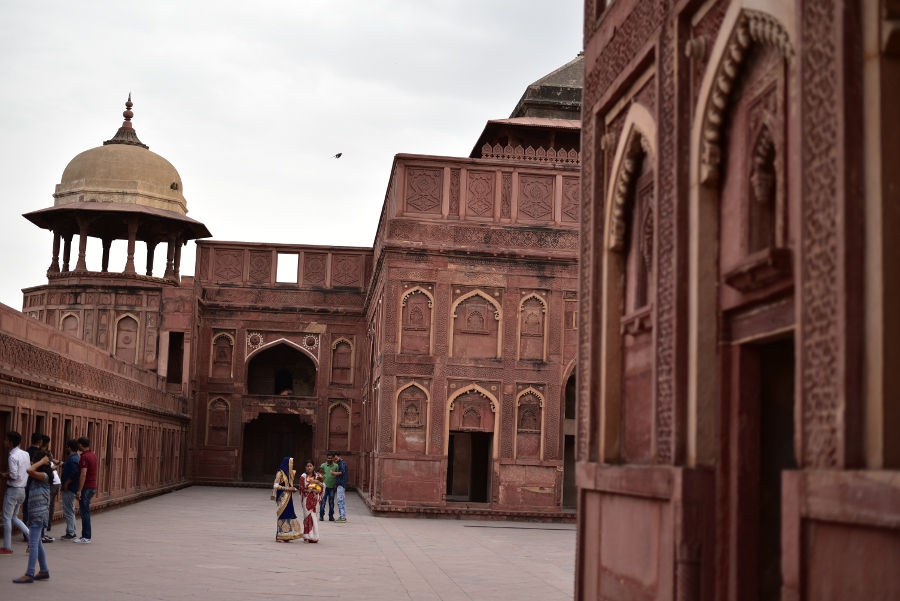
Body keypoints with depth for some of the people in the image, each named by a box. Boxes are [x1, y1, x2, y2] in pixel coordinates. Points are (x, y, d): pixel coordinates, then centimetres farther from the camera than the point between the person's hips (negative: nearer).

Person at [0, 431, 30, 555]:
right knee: (14, 517, 19)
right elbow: (28, 471, 13)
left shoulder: (13, 457, -18)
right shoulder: (25, 454, 7)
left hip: (13, 490, -8)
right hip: (22, 490, 8)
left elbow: (14, 476, -24)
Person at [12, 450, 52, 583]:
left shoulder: (44, 476, -17)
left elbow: (30, 470, -31)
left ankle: (29, 574, -10)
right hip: (36, 514, 10)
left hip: (39, 514, -10)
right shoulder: (38, 477, 13)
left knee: (33, 544, -10)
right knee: (37, 543, 14)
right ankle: (44, 571, 21)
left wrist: (42, 461, -21)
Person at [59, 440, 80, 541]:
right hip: (72, 489, 11)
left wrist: (66, 484, -21)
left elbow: (74, 473, -30)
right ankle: (71, 532, 23)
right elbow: (64, 465, 26)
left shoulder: (72, 459, -19)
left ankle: (70, 534, -3)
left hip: (69, 489, -11)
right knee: (70, 511, 17)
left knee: (68, 511, -6)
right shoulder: (75, 458, 13)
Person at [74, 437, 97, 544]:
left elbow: (83, 475, -22)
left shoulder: (85, 457, -17)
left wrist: (79, 491, -21)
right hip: (93, 486, 9)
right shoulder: (93, 455, 12)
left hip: (86, 487, -9)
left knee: (85, 512, -5)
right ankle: (85, 535, 19)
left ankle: (86, 537, -3)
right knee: (85, 511, 15)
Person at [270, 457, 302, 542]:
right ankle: (280, 536, -1)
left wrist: (293, 489, 5)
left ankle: (286, 536, 9)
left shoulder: (289, 473, 15)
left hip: (288, 497, 8)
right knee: (283, 515, -7)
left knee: (289, 515, 5)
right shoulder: (280, 473, -10)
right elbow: (276, 486, -15)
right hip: (282, 497, -8)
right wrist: (287, 489, -18)